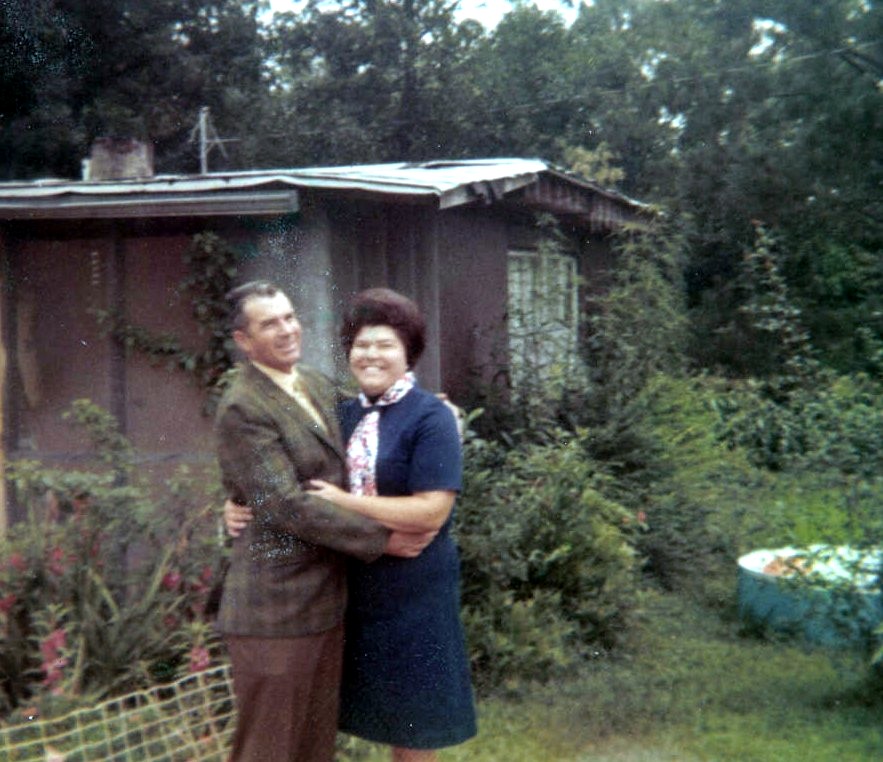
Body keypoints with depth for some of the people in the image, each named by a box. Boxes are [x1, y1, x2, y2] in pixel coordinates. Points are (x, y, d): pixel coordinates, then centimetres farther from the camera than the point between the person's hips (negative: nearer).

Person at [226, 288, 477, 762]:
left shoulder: (431, 417, -10)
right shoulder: (343, 415, 9)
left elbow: (431, 511, -20)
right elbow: (303, 485, 18)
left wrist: (342, 501, -19)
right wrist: (244, 508, -1)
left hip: (414, 591, -6)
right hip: (358, 587, 6)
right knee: (385, 714, 15)